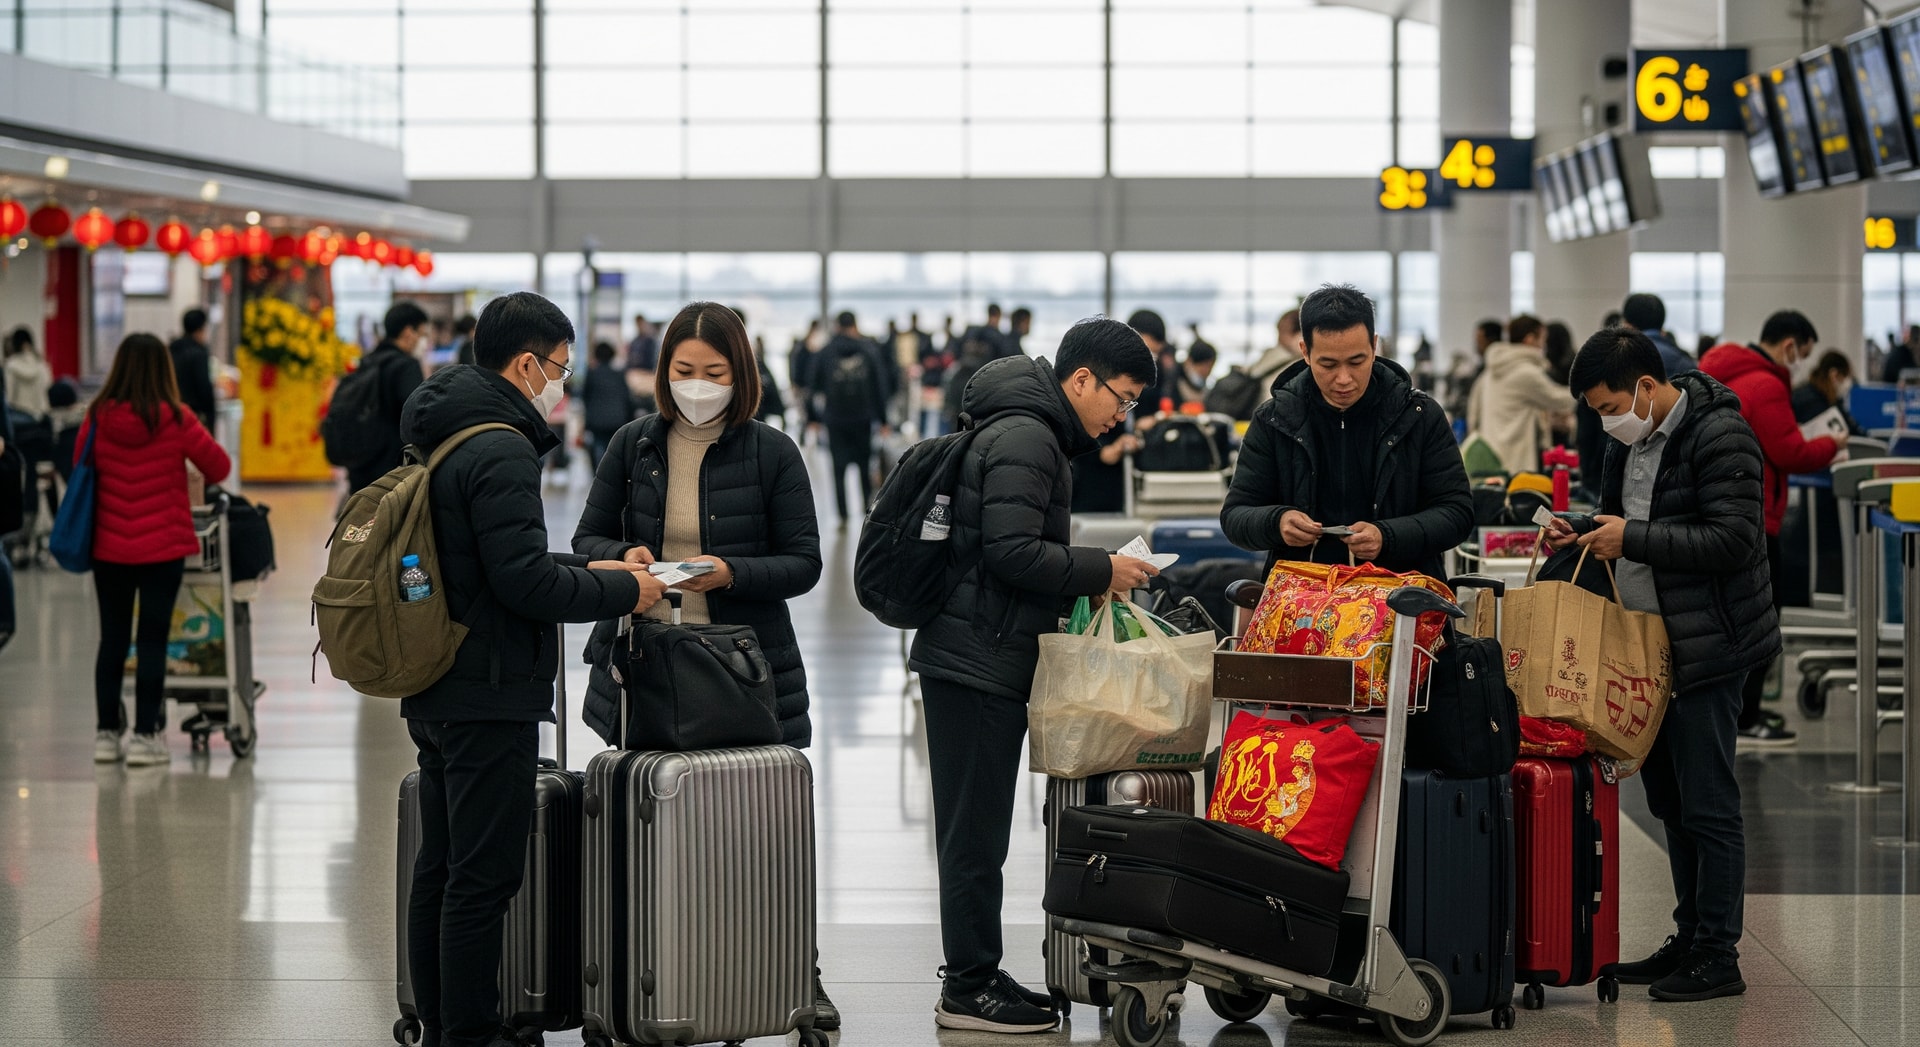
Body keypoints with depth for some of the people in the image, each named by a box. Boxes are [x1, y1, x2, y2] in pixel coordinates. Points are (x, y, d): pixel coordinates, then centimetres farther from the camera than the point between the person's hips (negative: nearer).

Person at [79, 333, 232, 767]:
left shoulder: (98, 418, -7)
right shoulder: (176, 421, -13)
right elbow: (219, 467, -3)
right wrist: (202, 479, 19)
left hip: (109, 548, 2)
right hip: (162, 548, -2)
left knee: (112, 638, 13)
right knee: (152, 639, 4)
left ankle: (106, 732, 17)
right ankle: (145, 736, 6)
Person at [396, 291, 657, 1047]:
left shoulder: (443, 436, 14)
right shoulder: (500, 452, -18)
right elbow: (525, 582, -21)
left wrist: (587, 570, 16)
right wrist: (621, 592, -9)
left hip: (434, 692, 10)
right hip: (489, 696, -10)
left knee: (440, 865, 15)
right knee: (484, 876, -5)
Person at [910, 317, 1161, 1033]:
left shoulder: (1036, 435, 18)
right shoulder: (1025, 439, -15)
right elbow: (1012, 552, -23)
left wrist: (1085, 581, 10)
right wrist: (1099, 572, -14)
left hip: (986, 659, 10)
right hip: (978, 660, -10)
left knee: (979, 829, 14)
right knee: (976, 831, -5)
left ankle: (978, 974, 20)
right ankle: (969, 988, 0)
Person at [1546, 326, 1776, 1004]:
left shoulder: (1720, 436, -15)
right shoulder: (1632, 438, 12)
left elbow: (1734, 540, -22)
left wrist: (1632, 538, -22)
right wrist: (1584, 533, 5)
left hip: (1708, 647, -9)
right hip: (1648, 643, 9)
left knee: (1707, 806, -6)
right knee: (1670, 801, 13)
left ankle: (1717, 956, -1)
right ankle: (1688, 942, 20)